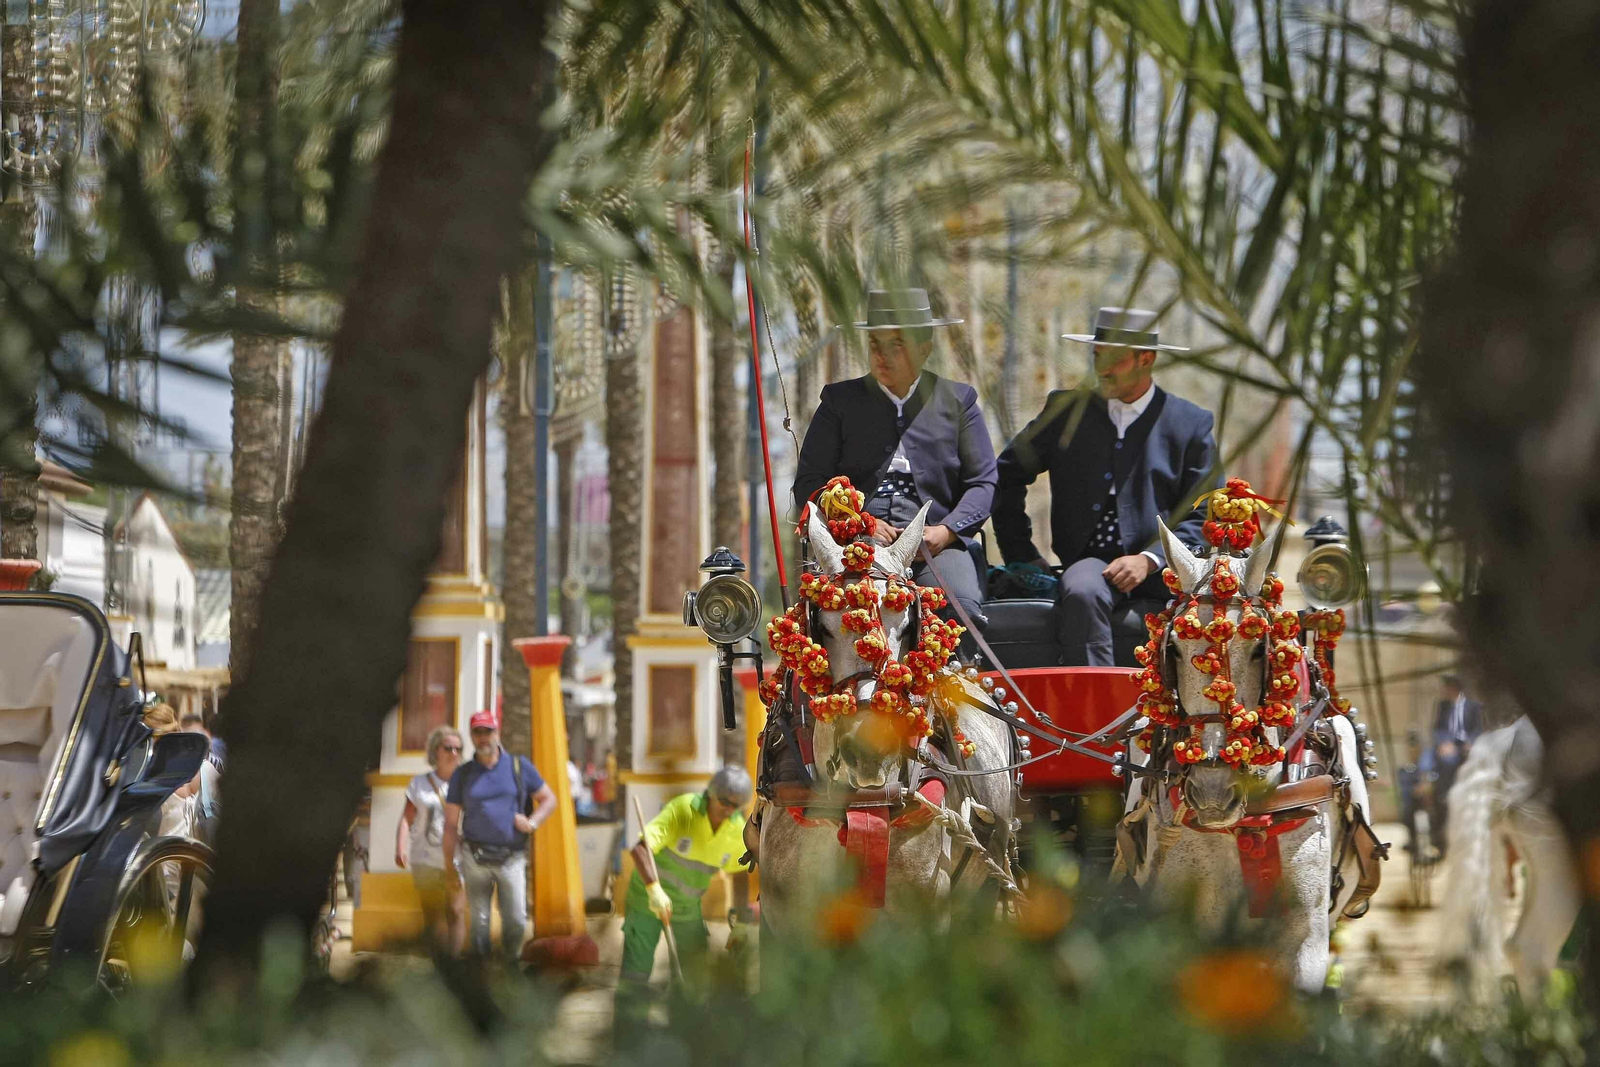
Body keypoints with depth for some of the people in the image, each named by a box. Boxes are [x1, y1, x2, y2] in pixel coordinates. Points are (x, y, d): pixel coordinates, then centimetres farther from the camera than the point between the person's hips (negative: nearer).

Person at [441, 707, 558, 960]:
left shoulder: (519, 766, 7)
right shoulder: (462, 774, 7)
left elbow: (549, 799, 12)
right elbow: (451, 823, 8)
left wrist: (532, 823, -6)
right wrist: (449, 863, 4)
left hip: (511, 859, -1)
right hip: (475, 860, 1)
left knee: (516, 921, -5)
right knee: (479, 922, 4)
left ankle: (512, 965, 15)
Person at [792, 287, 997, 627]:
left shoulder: (958, 401, 17)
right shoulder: (840, 401, 16)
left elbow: (982, 482, 11)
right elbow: (808, 484, 10)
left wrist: (946, 531, -8)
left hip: (936, 544, 0)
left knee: (961, 606, -31)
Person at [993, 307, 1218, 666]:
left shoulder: (1191, 423, 9)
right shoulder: (1067, 411, 14)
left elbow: (1204, 516, 5)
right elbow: (1007, 475, 21)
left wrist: (1148, 560, -11)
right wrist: (1022, 555, 12)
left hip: (1161, 571, -1)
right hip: (1092, 562, 1)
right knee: (1081, 593, -35)